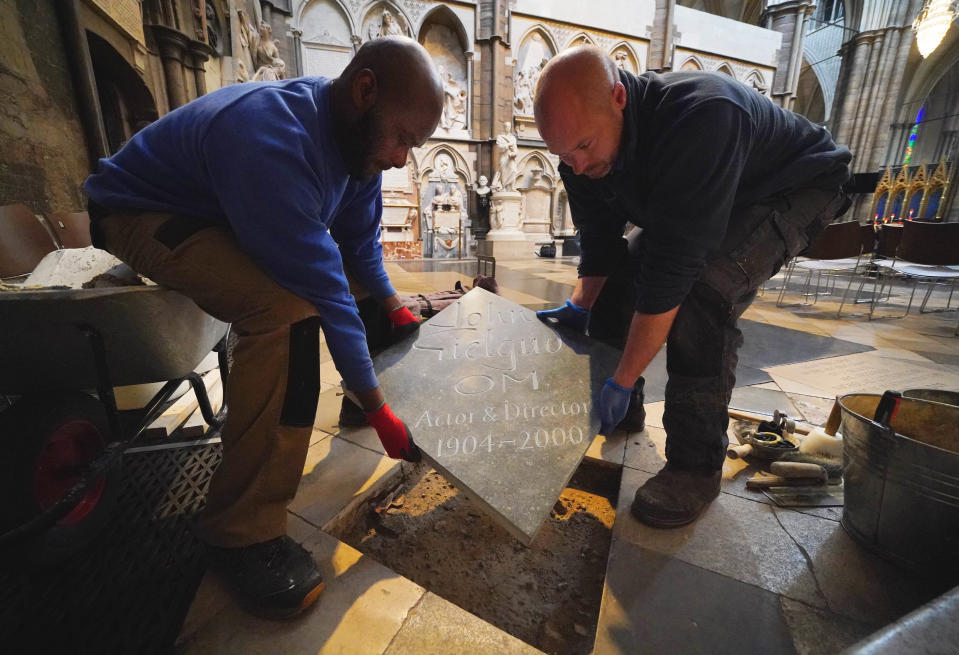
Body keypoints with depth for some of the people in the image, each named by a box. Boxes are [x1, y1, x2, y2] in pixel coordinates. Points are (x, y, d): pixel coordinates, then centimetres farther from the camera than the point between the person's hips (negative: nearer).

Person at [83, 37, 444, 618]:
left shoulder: (358, 134, -9)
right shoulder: (271, 141, -36)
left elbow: (359, 240, 3)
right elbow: (320, 289, -37)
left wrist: (394, 307, -3)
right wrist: (377, 408, -29)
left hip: (237, 220, 9)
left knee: (371, 283, 11)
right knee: (288, 308, -37)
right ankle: (241, 532, -22)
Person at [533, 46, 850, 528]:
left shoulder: (697, 117, -40)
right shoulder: (582, 153, -16)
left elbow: (671, 268, -42)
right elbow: (599, 238, -8)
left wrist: (625, 380, -37)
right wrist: (579, 307, -19)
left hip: (793, 188, -7)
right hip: (691, 200, 7)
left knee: (703, 291, -33)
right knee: (617, 274, -7)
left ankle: (697, 468, -16)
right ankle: (622, 413, 10)